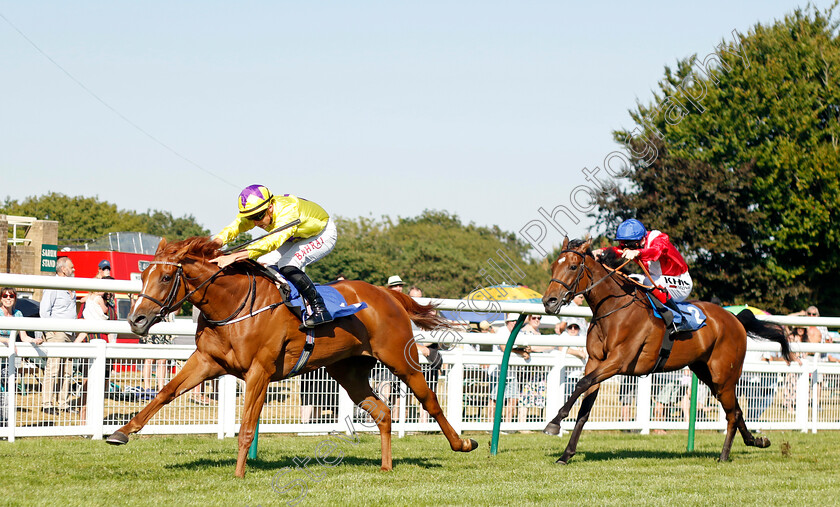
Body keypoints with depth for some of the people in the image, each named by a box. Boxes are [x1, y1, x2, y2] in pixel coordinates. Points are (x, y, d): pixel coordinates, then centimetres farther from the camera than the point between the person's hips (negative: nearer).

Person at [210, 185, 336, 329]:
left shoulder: (288, 212, -43)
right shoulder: (256, 211, -20)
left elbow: (271, 242, -55)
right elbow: (234, 226, -28)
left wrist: (234, 256, -64)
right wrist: (216, 242, -51)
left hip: (323, 235, -8)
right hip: (298, 237, 8)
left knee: (287, 265, -28)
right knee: (264, 262, -8)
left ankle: (320, 310, -22)